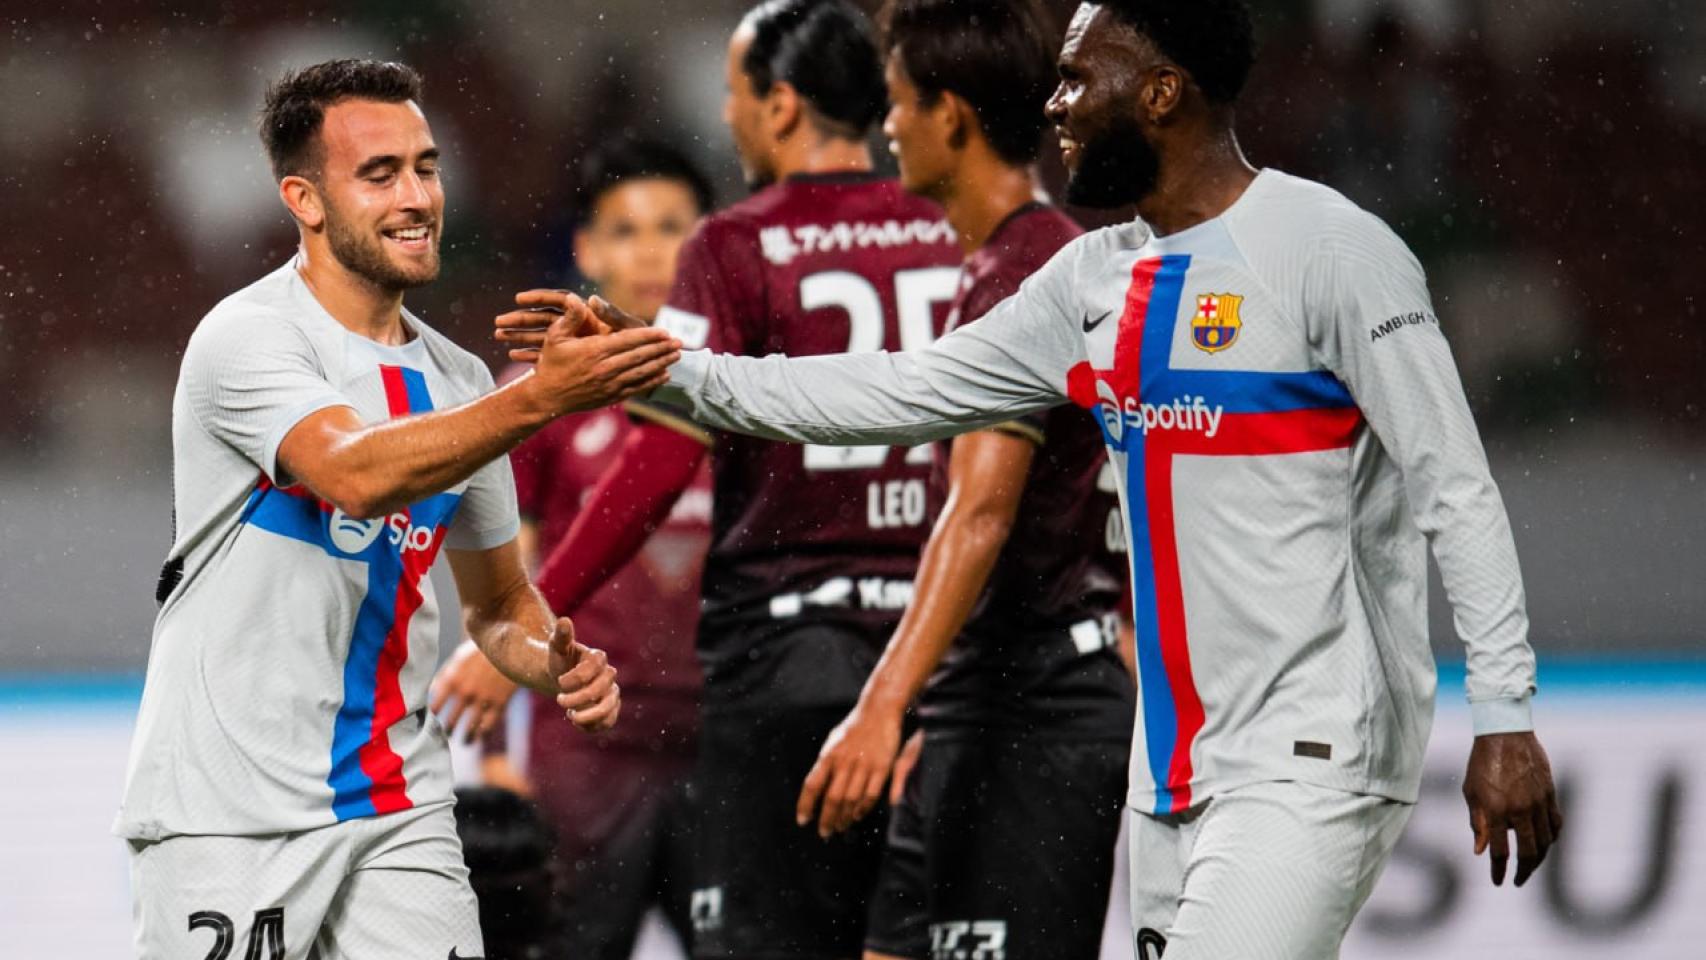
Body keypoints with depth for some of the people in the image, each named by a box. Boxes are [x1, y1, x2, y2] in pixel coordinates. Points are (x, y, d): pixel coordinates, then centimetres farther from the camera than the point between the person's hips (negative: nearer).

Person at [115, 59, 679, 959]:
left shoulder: (458, 380, 10)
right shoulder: (248, 337, -11)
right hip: (228, 813, -6)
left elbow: (497, 600, 21)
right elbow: (356, 474, -30)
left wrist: (556, 663, -2)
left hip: (398, 811, 6)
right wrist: (539, 397, -41)